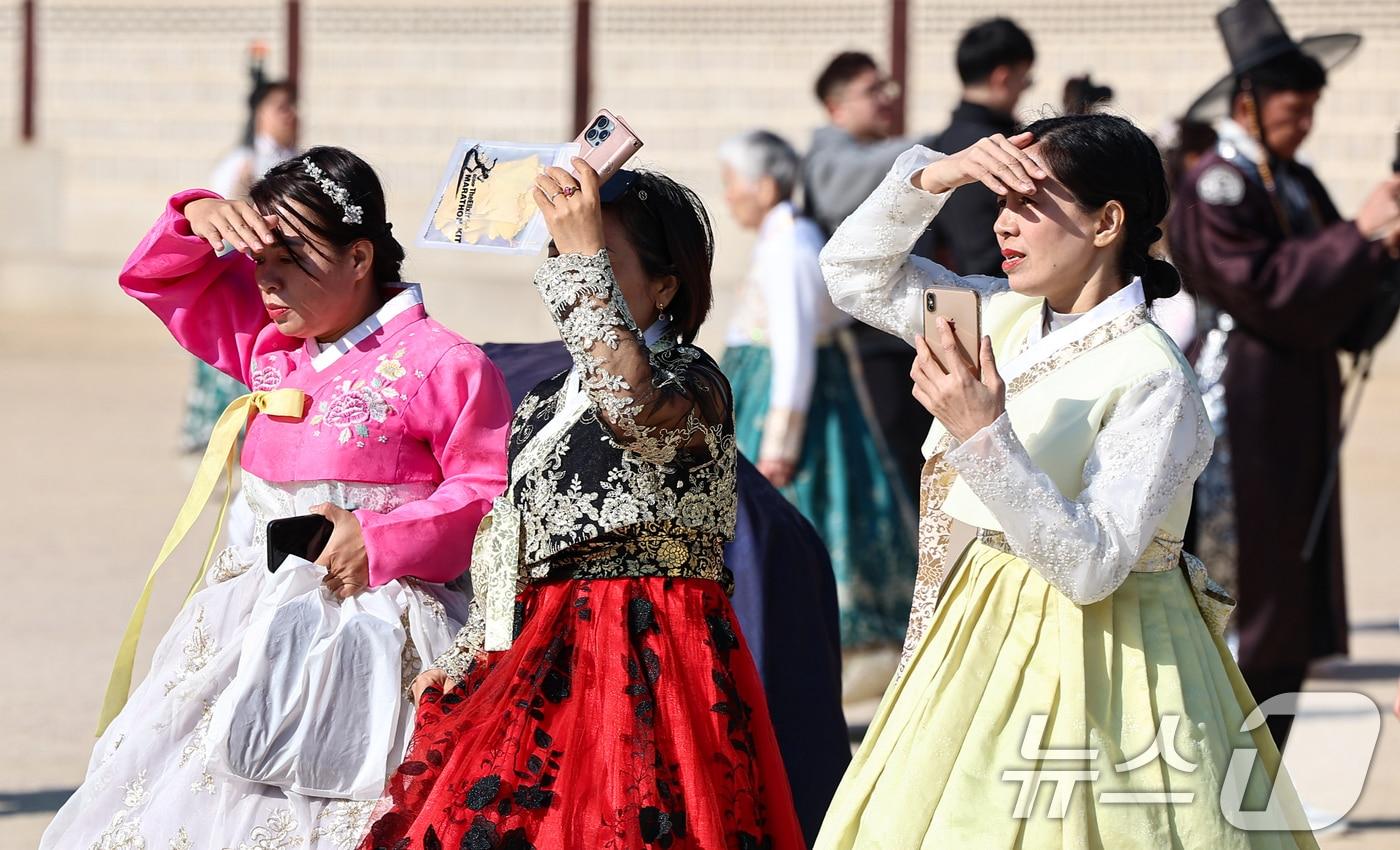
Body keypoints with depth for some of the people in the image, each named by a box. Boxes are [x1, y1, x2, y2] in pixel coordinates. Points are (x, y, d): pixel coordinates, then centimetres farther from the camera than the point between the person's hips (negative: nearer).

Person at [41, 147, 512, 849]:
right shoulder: (269, 343, 13)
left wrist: (378, 542, -17)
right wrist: (198, 218, 2)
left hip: (368, 621, -7)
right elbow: (154, 279, 22)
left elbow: (489, 494, -9)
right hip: (256, 622, 7)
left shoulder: (442, 365, -10)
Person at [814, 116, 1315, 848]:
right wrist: (930, 179, -3)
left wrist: (984, 436, -33)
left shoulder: (1151, 380, -18)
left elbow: (1089, 566, -25)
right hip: (983, 643, 7)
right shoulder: (1008, 316, 4)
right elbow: (854, 272, 14)